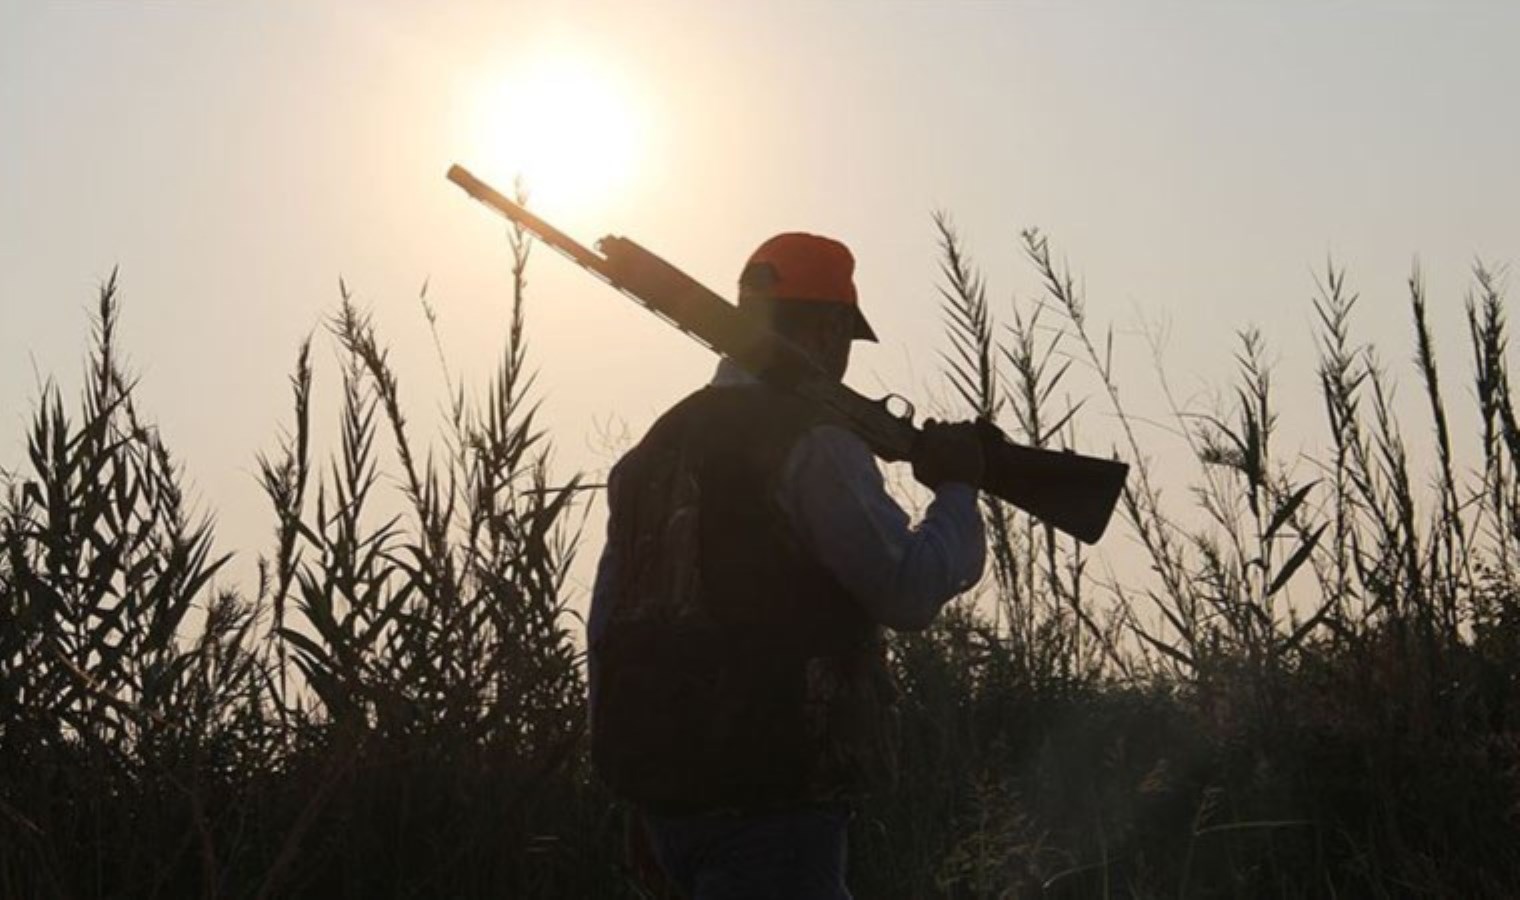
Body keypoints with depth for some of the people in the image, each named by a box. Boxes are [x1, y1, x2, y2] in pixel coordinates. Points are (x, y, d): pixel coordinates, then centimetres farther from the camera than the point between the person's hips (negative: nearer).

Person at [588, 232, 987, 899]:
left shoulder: (659, 443, 14)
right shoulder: (811, 440, -10)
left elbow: (606, 627, 17)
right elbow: (908, 591, -15)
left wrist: (627, 762, 24)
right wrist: (957, 489, 1)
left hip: (664, 787, 8)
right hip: (771, 795, -8)